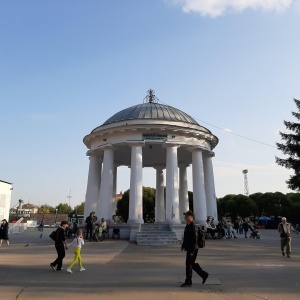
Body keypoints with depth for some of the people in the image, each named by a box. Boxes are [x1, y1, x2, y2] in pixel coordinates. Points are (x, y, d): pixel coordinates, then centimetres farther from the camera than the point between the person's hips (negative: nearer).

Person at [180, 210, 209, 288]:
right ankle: (204, 275, 31)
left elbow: (195, 240, -22)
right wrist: (183, 245, 18)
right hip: (189, 248, 9)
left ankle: (188, 282, 11)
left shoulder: (193, 227, -19)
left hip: (192, 249, -9)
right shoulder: (187, 226, 10)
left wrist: (192, 251, -22)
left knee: (189, 264, -1)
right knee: (193, 264, 17)